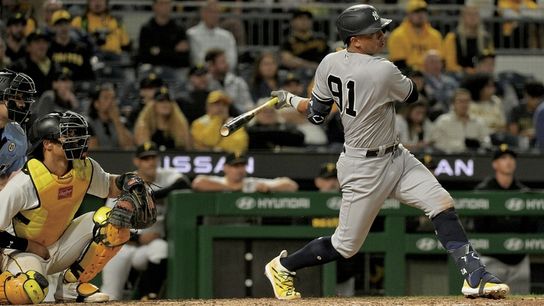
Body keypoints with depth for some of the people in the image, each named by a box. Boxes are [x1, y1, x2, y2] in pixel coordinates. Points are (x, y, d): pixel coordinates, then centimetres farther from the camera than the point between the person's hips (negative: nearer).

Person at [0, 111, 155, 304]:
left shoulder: (85, 169, -7)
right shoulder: (25, 183, -26)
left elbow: (108, 186, 14)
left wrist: (125, 182, -8)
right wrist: (30, 246, -26)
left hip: (61, 247, 7)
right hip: (23, 251, -7)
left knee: (114, 219, -11)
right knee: (32, 290, -40)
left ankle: (72, 284, -1)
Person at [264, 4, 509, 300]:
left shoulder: (329, 63, -6)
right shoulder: (383, 71, -27)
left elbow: (316, 113, 2)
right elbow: (412, 94, -5)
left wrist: (290, 99, 21)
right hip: (365, 168, -8)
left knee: (442, 203, -3)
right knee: (345, 246, 6)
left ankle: (474, 276, -5)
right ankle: (282, 266, 26)